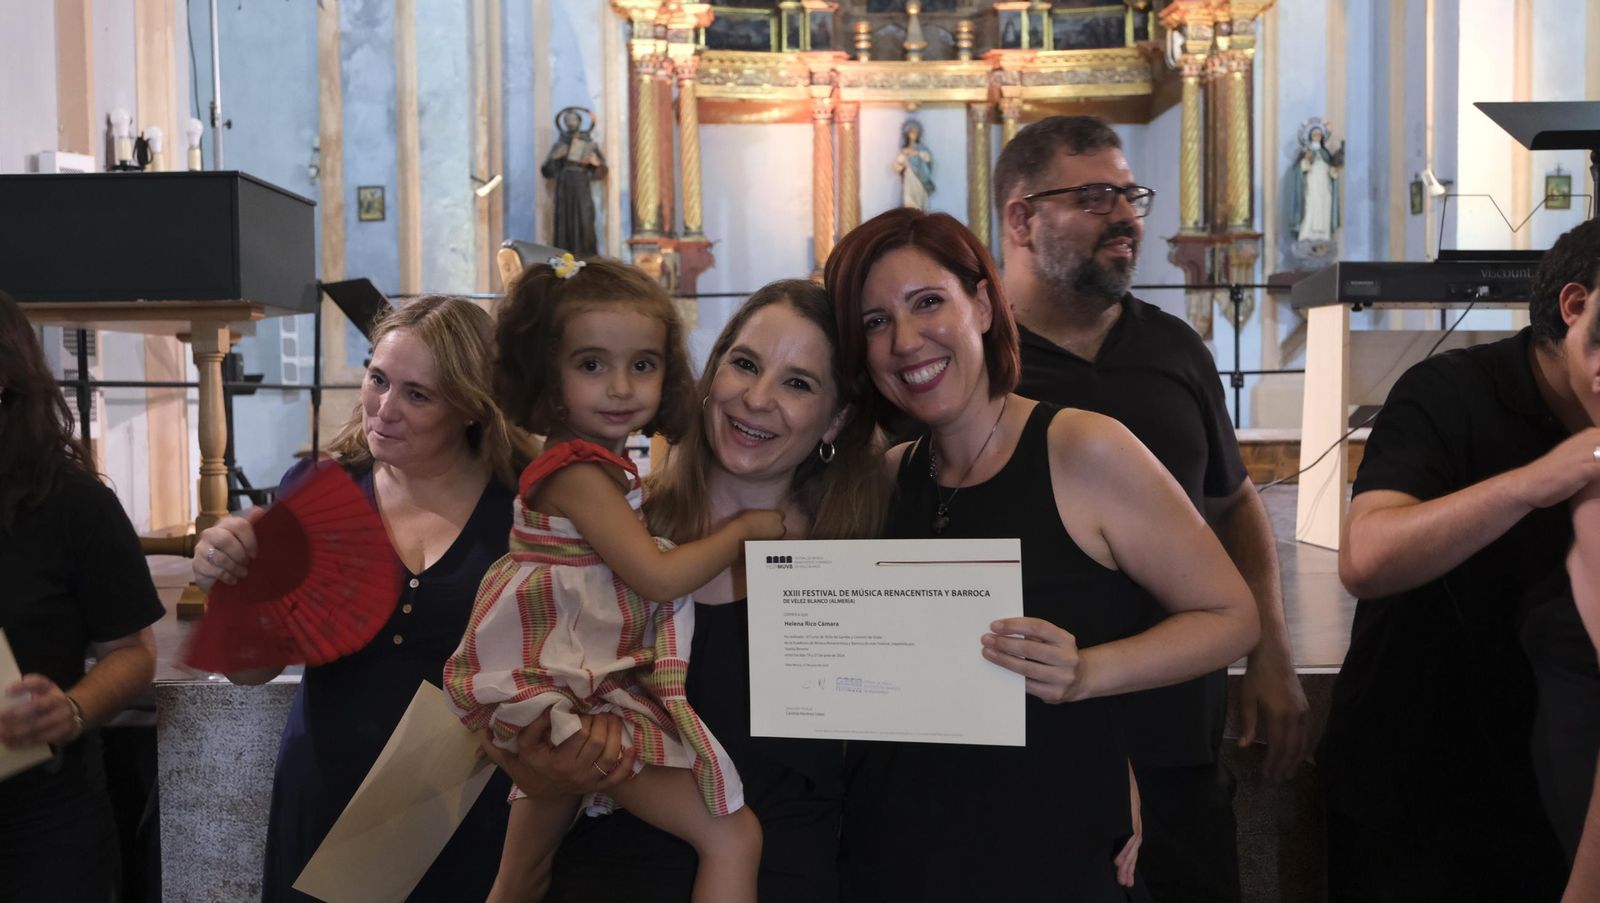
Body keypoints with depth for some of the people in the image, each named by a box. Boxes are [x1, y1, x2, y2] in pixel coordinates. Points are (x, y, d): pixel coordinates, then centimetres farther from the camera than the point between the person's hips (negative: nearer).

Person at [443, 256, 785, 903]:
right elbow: (657, 577, -19)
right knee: (734, 838, -11)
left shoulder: (602, 465, 13)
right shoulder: (578, 472, -16)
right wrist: (745, 527, -9)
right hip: (573, 700, -10)